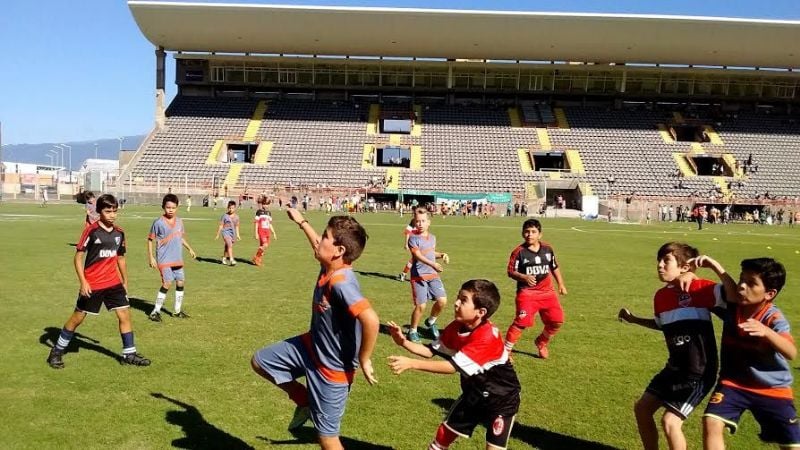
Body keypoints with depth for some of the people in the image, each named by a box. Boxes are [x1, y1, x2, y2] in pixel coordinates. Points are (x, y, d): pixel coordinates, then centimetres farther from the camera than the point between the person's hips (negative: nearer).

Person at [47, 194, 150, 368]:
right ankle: (57, 352, 25)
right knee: (78, 317, 7)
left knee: (125, 314, 0)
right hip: (91, 285, -4)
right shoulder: (91, 230, -12)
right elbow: (78, 257, -9)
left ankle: (129, 354, 11)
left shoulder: (119, 233, 4)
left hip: (114, 283, 5)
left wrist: (125, 282, 17)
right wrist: (83, 282, -17)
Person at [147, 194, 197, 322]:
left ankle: (177, 310, 25)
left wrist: (189, 249, 16)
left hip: (178, 259, 7)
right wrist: (151, 257, -8)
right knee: (167, 283, -16)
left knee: (181, 282, 10)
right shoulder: (158, 222, -11)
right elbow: (150, 240, -5)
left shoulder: (179, 221, 6)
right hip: (164, 259, -6)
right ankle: (155, 311, -2)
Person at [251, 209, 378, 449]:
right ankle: (306, 402, 31)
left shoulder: (341, 283, -34)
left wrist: (363, 360, -29)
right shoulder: (329, 266, -7)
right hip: (311, 347, 9)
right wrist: (301, 221, 29)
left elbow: (370, 319, -43)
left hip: (332, 368, -9)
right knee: (259, 361, 20)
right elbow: (320, 247, 19)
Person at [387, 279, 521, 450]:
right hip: (474, 393, 7)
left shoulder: (488, 337, -34)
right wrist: (404, 342, -21)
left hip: (501, 398, -7)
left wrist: (411, 363, -38)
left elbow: (454, 366, -36)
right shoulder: (456, 327, -9)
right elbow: (431, 351, -4)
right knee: (445, 432, 13)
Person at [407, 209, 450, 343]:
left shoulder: (432, 238, 10)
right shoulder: (413, 238, -11)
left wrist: (442, 254, 7)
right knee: (420, 306, -6)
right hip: (419, 276, -6)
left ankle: (431, 321, 23)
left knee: (442, 300, -4)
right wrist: (433, 264, -38)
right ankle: (412, 331, 16)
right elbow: (418, 256, -24)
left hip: (433, 275, 6)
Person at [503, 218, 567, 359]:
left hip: (547, 292, 5)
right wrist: (524, 277, -25)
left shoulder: (547, 249, 5)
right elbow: (511, 272, -9)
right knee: (521, 322, -16)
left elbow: (554, 267, 18)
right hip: (527, 293, -5)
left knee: (557, 321, 4)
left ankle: (541, 343, 30)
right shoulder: (519, 251, -9)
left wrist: (561, 284, 15)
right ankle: (506, 350, -3)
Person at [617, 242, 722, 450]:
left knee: (670, 421, -12)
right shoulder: (661, 296, 3)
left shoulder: (702, 289, -19)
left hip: (699, 372, -8)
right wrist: (633, 319, 19)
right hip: (674, 367, 8)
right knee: (642, 408, 14)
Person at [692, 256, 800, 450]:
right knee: (711, 423, -20)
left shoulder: (774, 319, -22)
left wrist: (765, 332, -56)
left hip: (772, 389, -2)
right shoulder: (731, 306, -10)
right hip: (733, 382, 2)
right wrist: (714, 266, -16)